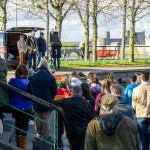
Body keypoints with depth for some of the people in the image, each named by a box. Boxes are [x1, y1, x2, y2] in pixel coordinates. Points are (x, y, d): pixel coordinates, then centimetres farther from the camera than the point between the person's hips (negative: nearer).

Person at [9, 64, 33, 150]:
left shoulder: (12, 81, -5)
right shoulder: (27, 82, -17)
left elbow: (10, 95, 3)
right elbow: (31, 95, -13)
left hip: (15, 108, 4)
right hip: (25, 108, -4)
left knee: (17, 126, 17)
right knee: (24, 127, 7)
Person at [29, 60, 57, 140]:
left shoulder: (32, 77, -5)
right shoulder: (50, 77, -13)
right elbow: (55, 91, -9)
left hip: (36, 103, 3)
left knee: (38, 119, 16)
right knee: (46, 120, 7)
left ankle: (38, 134, 25)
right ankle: (45, 136, 13)